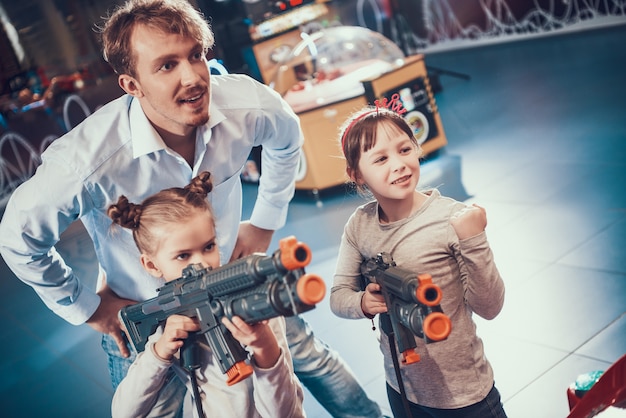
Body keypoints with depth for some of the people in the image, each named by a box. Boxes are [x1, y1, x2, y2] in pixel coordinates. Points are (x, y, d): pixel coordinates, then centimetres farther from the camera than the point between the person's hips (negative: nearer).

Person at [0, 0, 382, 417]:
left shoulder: (247, 105, -26)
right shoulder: (86, 160, -36)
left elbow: (287, 138, 1)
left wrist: (265, 222, 3)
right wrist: (86, 308, -9)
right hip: (143, 316, -3)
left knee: (311, 357, 20)